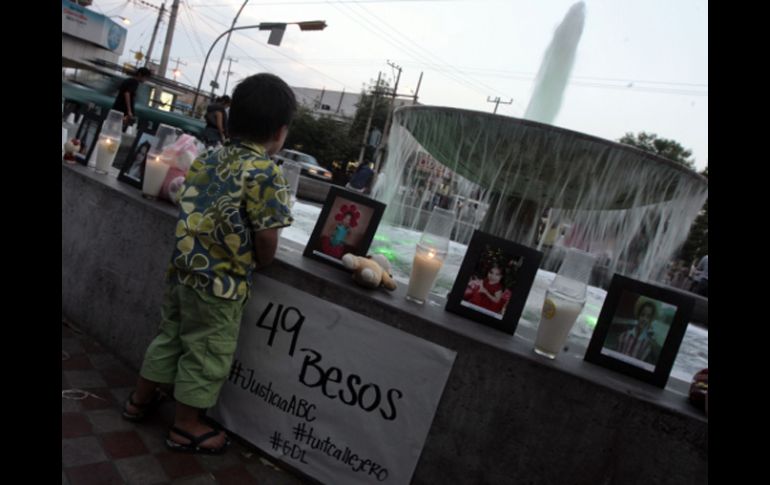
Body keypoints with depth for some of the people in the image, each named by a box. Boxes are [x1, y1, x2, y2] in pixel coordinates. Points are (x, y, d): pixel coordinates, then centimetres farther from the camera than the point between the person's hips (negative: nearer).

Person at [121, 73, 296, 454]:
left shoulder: (207, 159, 4)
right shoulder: (266, 173, -19)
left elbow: (192, 211, 10)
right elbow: (266, 236, -19)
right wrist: (261, 262, 1)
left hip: (182, 270, 8)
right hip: (222, 284, -7)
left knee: (170, 336, 25)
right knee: (207, 354, 10)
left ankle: (140, 400, 43)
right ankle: (186, 428, 27)